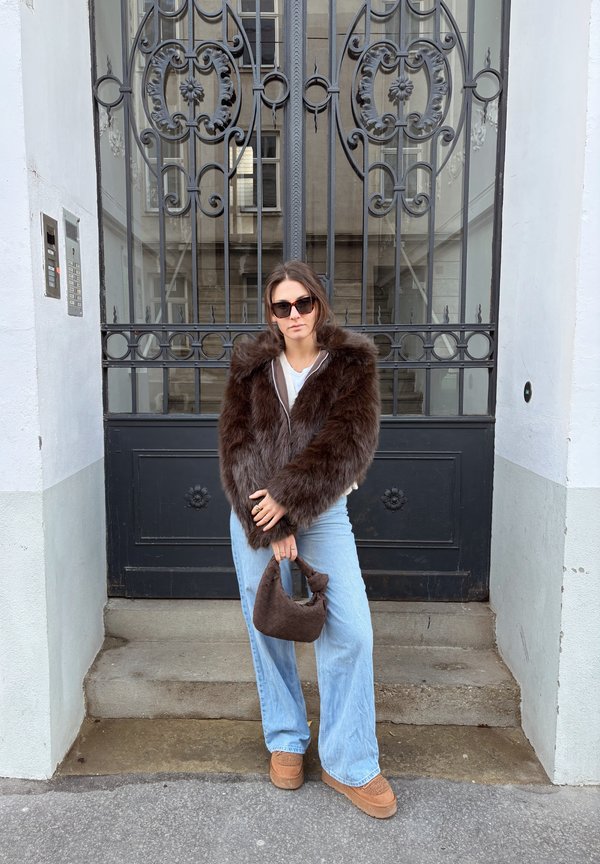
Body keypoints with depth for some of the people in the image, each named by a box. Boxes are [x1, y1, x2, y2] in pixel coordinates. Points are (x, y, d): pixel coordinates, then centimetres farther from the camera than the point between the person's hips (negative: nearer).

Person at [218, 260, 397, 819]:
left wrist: (289, 497, -19)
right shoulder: (250, 367, 2)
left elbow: (350, 443, -13)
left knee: (351, 630, -6)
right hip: (255, 512, 2)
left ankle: (348, 764, 12)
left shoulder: (352, 363, -2)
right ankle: (285, 740, 31)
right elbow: (237, 447, -4)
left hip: (323, 511, -1)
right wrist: (270, 527, -13)